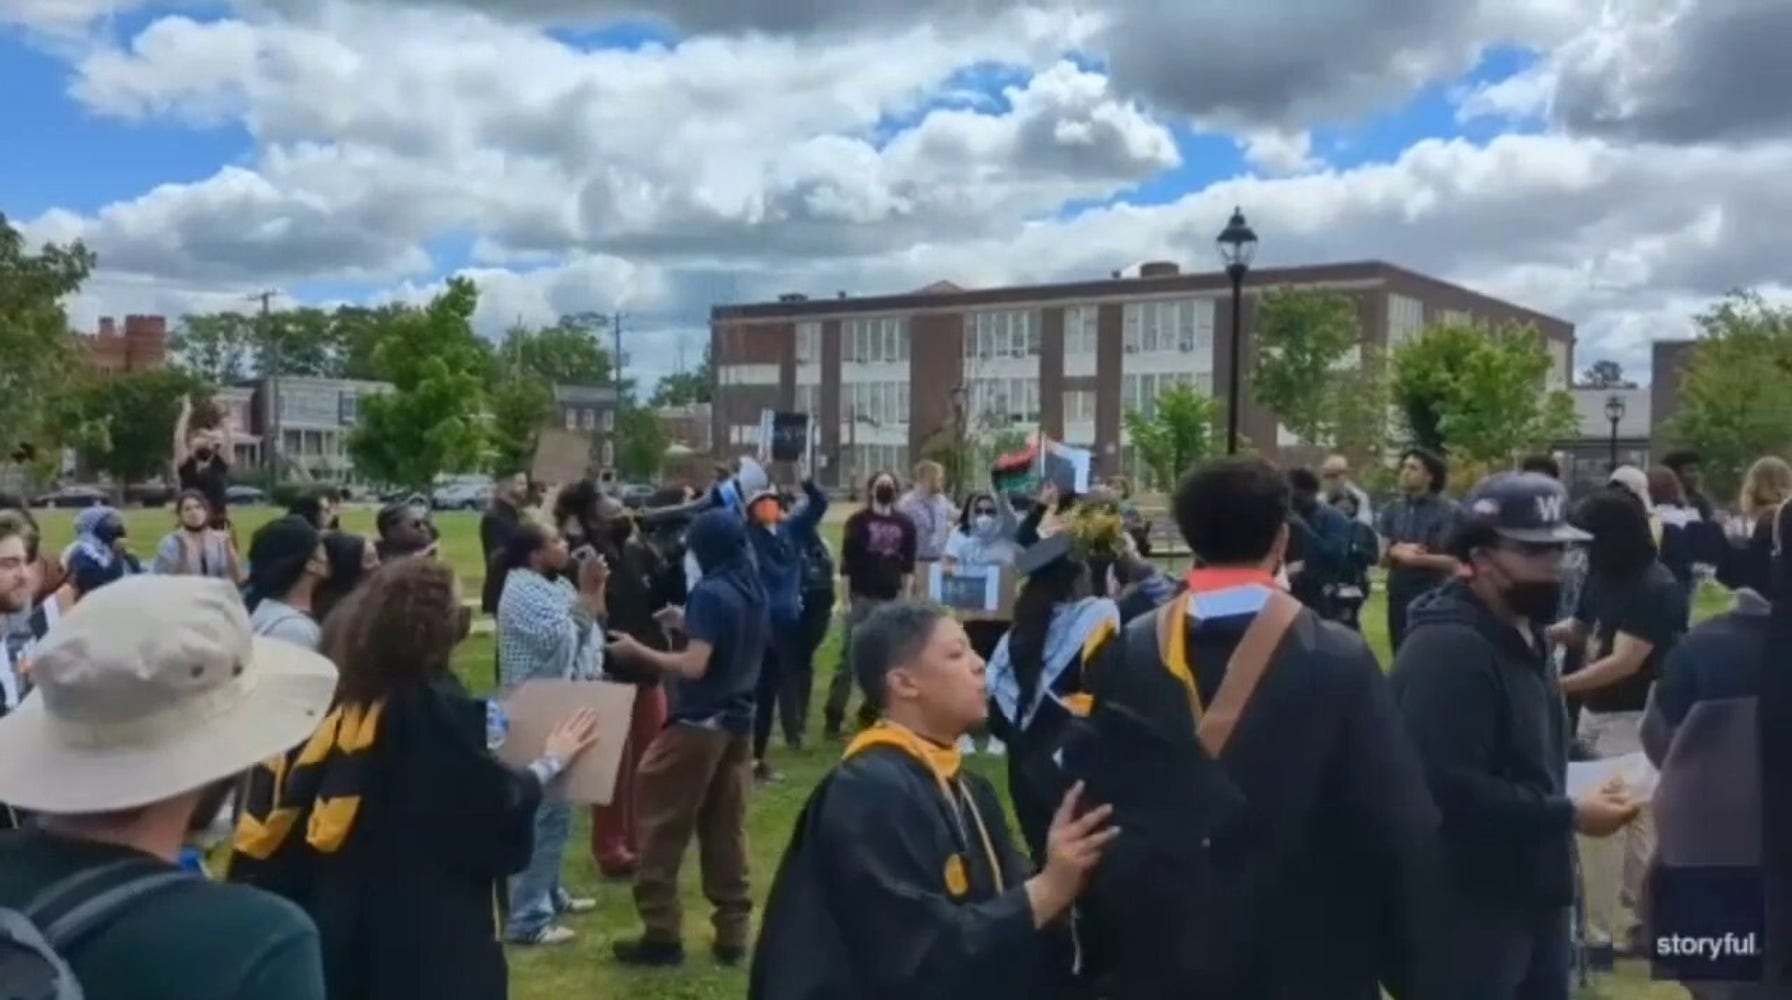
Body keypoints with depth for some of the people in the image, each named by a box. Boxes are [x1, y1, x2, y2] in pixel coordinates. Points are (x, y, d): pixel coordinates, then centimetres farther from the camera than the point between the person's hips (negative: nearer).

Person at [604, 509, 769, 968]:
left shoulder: (710, 593, -18)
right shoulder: (754, 591, 7)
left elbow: (694, 666, -24)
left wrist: (638, 652, -15)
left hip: (699, 723, -8)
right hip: (738, 722, 8)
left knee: (663, 826, 4)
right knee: (727, 830, 11)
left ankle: (662, 934, 8)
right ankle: (732, 933, 13)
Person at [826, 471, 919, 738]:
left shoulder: (905, 524, 9)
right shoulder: (858, 521, 0)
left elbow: (908, 565, 10)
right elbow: (846, 562, -2)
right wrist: (847, 599, -7)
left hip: (891, 600, 3)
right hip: (861, 598, -3)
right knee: (849, 659, -4)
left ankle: (869, 713, 18)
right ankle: (833, 717, -1)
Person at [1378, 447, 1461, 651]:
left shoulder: (1448, 511, -7)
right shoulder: (1392, 510, 8)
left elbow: (1453, 561, -13)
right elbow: (1382, 557, 4)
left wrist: (1417, 558, -23)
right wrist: (1396, 551, -17)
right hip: (1398, 597, 5)